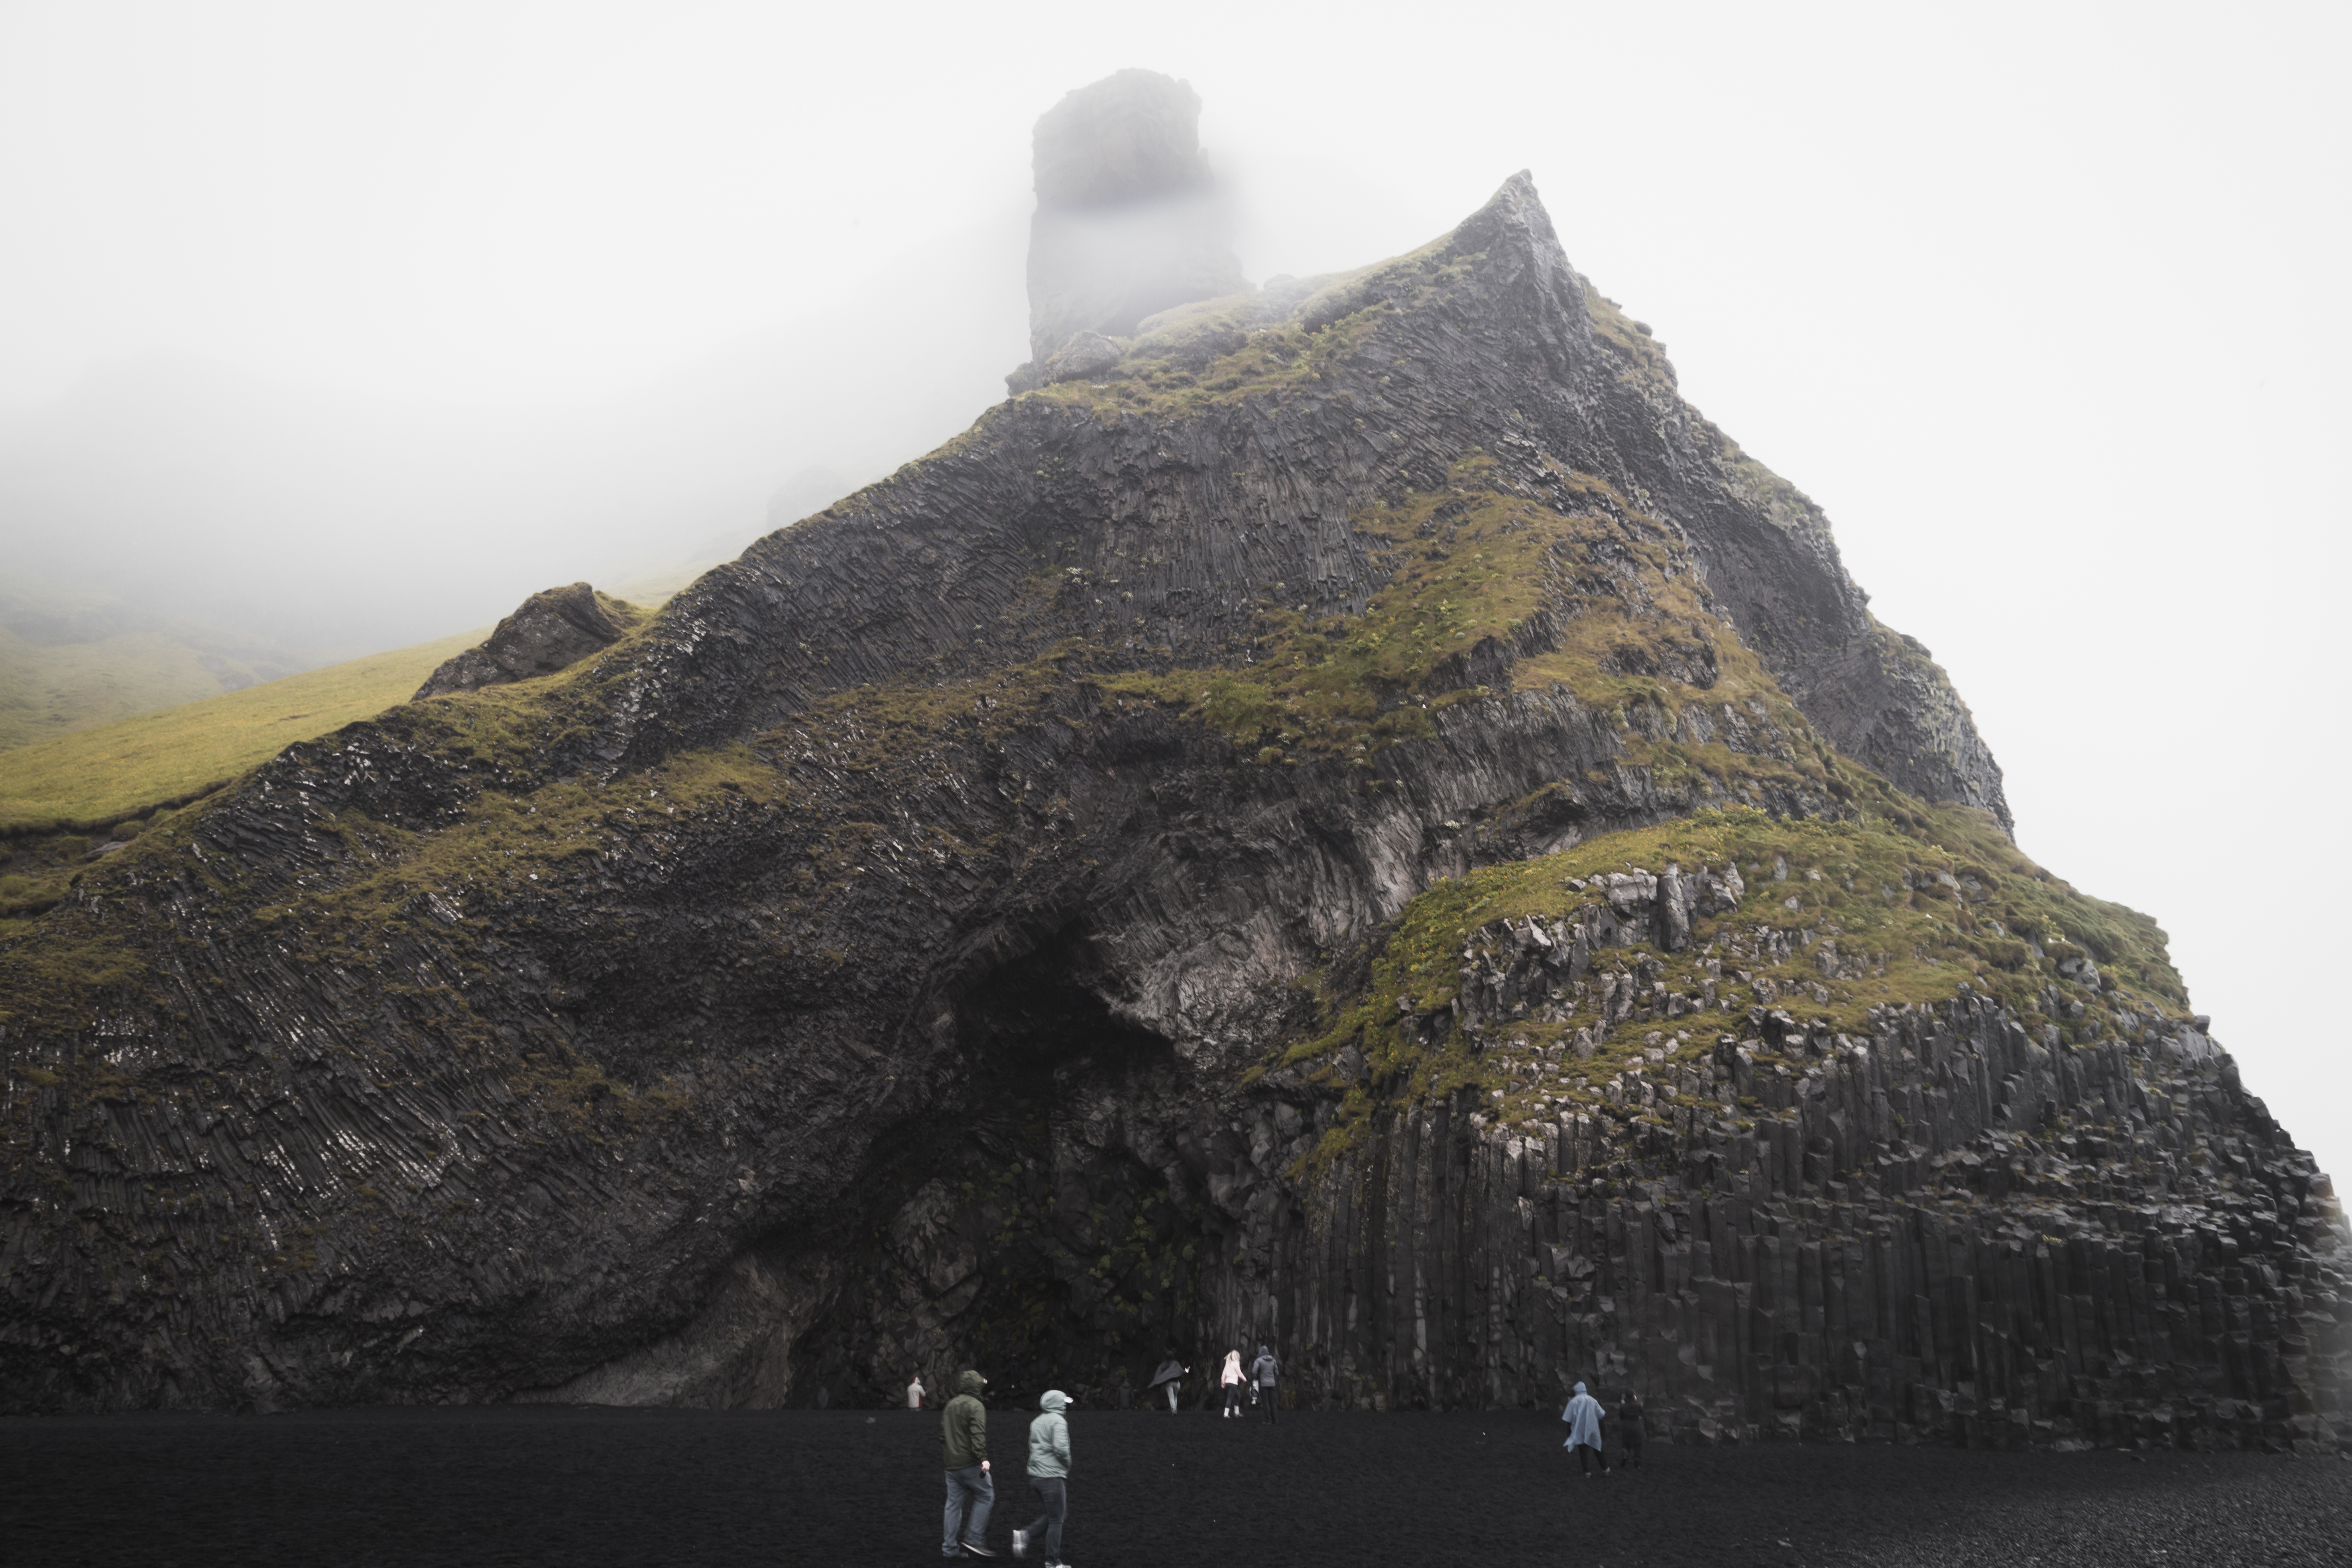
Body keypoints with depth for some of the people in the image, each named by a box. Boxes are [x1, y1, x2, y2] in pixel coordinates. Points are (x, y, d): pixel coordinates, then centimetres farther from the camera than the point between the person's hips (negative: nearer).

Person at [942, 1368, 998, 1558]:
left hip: (951, 1464, 8)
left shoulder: (950, 1405, 16)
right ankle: (974, 1540, -4)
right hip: (969, 1463, -8)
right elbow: (978, 1434, -22)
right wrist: (983, 1457, -28)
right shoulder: (975, 1406, -10)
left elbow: (942, 1434, 23)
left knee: (954, 1503, 11)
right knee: (986, 1496, 3)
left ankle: (949, 1548, 12)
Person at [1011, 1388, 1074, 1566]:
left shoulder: (1036, 1422, 14)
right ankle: (1053, 1562, 8)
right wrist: (1067, 1464, -6)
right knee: (1056, 1520, 3)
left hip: (1035, 1476, 8)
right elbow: (1060, 1447, -23)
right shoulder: (1058, 1421, -12)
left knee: (1057, 1514, 20)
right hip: (1052, 1476, -8)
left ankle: (1026, 1535, 7)